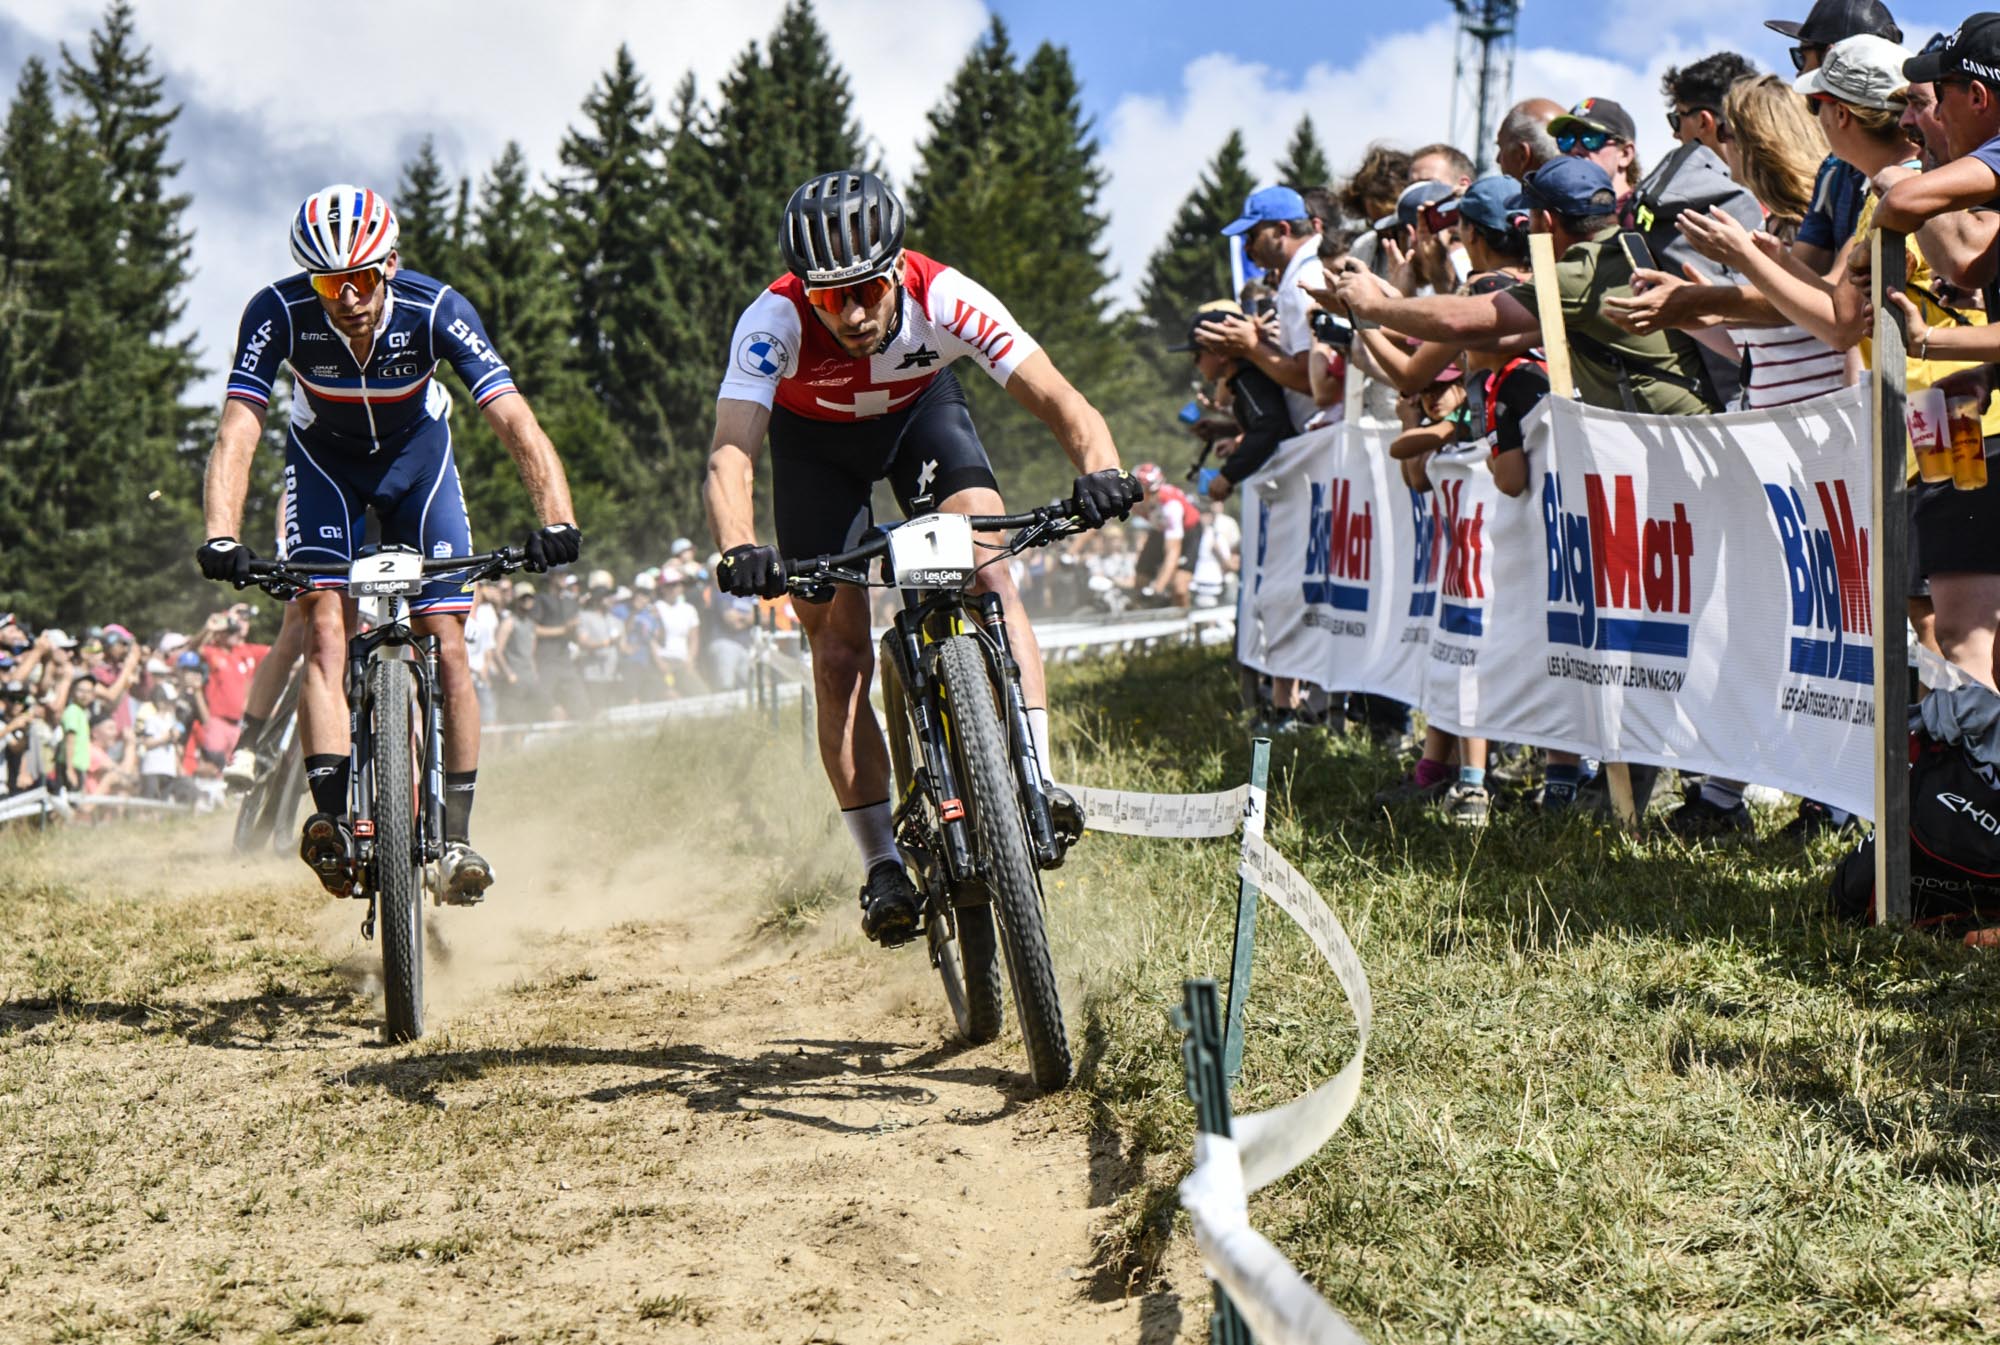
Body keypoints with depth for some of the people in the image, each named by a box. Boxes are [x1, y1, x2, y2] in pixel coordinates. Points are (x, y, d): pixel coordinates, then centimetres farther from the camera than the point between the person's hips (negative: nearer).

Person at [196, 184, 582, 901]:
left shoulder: (436, 311, -32)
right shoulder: (279, 313, -30)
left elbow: (515, 421, -38)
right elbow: (237, 432, -36)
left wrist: (556, 520, -53)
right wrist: (221, 538, -52)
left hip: (416, 455, 0)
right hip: (325, 459, 0)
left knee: (446, 644, -8)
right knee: (326, 627, -19)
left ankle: (456, 835, 0)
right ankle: (331, 820, -24)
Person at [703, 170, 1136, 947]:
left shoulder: (944, 298, -35)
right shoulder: (774, 321, -37)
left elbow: (1057, 400, -40)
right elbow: (732, 453, -46)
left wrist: (1099, 469, -61)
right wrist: (738, 549, -65)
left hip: (921, 411, 1)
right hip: (815, 439, 0)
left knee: (988, 570, -25)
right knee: (840, 657, -6)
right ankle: (883, 868, 1)